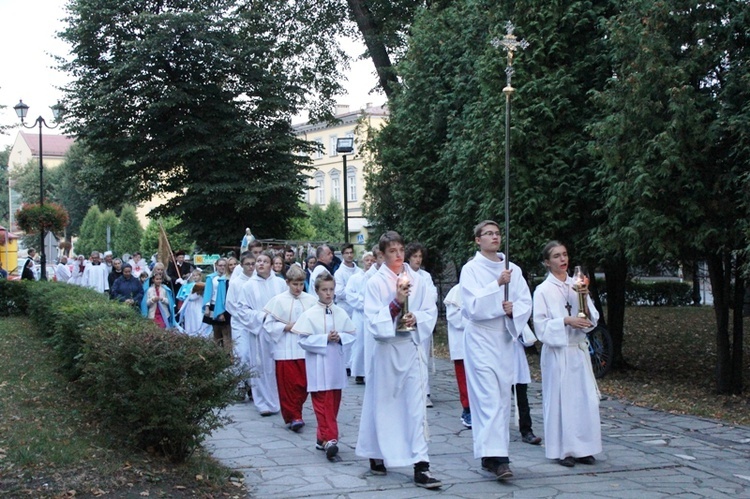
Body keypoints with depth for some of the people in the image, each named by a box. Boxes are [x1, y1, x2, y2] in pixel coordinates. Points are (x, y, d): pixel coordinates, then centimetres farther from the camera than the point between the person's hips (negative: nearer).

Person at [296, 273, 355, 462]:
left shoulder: (341, 313, 6)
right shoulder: (310, 315, -5)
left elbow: (351, 335, 7)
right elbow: (304, 340, -9)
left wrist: (340, 338, -12)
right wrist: (325, 339, -16)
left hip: (337, 364, 5)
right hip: (318, 366, -4)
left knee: (334, 403, 10)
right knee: (323, 404, -8)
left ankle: (323, 438, 22)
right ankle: (330, 439, -13)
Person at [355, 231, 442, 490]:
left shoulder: (416, 279, 5)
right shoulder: (376, 282, -2)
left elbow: (431, 311, 6)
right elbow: (373, 321, -9)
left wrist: (416, 318, -13)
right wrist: (396, 303, -20)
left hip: (412, 346, 2)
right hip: (386, 349, -2)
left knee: (417, 405, -4)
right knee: (384, 404, 9)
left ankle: (421, 466, -5)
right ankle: (377, 456, 29)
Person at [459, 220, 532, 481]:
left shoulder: (513, 269, 10)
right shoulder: (471, 268, -3)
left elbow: (526, 302, 6)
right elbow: (472, 305, -14)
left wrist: (514, 309, -15)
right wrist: (497, 284, -22)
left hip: (505, 338, 5)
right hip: (480, 338, -5)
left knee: (502, 397, 8)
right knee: (489, 397, -13)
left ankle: (491, 454, 18)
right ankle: (496, 457, -17)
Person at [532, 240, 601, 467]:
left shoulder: (577, 285, 10)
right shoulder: (543, 290, -3)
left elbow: (592, 320, 6)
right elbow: (541, 325, -8)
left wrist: (585, 298, -9)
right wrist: (566, 321, -19)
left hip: (579, 349, 4)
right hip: (557, 351, -4)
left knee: (585, 398, 2)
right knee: (559, 398, -2)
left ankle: (582, 448, 13)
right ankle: (561, 450, 8)